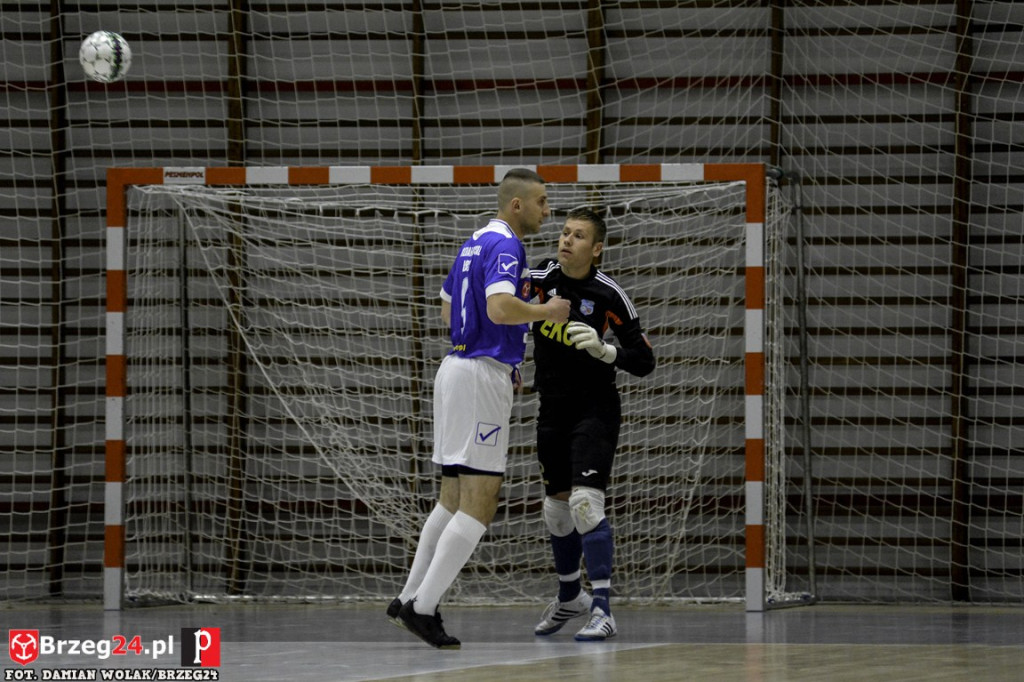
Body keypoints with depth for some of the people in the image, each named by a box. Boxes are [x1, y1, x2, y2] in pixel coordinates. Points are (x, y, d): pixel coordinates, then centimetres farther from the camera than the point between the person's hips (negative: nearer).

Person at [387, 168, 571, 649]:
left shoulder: (474, 244, 17)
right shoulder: (505, 246, -14)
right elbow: (500, 307, -30)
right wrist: (547, 312, -13)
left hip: (457, 368, 10)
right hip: (482, 377, -10)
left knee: (453, 499, 17)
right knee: (478, 504, -9)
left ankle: (410, 599, 18)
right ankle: (423, 608, -13)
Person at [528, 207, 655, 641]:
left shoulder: (609, 296, -15)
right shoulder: (541, 277, -6)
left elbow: (644, 361, -13)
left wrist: (603, 350, -29)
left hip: (594, 407, -5)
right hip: (552, 407, 5)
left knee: (585, 501, -19)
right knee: (556, 506, 14)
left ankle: (603, 610, -20)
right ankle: (569, 598, 35)